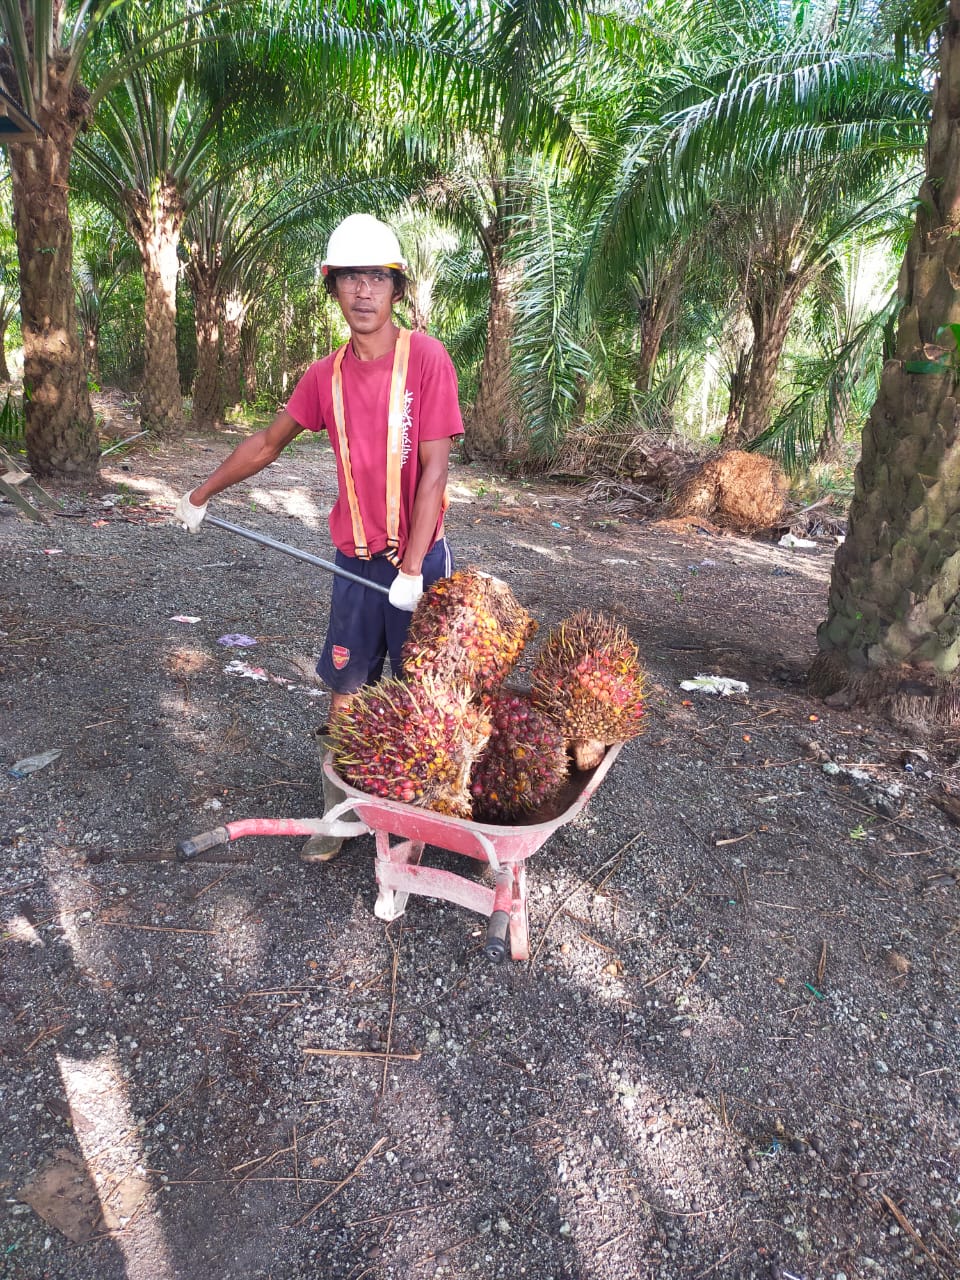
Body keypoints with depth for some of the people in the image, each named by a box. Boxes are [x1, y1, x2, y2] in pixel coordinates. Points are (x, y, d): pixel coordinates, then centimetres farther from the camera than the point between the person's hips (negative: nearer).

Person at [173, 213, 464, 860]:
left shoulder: (426, 358, -12)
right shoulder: (327, 375, 2)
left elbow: (433, 470, -16)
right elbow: (268, 442, 15)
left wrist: (411, 569, -19)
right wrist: (200, 496, 23)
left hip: (417, 556, -4)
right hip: (356, 558, 4)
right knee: (346, 689, 9)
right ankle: (340, 812, 25)